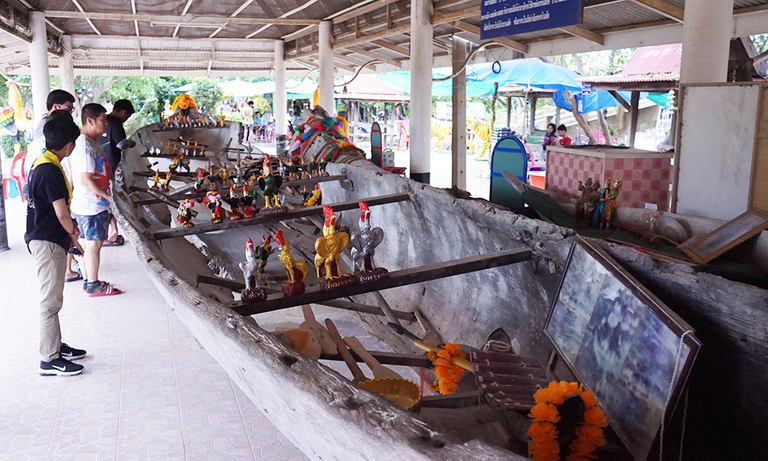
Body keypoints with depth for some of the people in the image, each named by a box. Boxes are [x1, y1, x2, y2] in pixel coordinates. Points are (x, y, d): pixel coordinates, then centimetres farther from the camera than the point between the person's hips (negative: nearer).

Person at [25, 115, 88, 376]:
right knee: (50, 302, -2)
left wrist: (69, 230, 8)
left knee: (52, 300, 19)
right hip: (48, 243, -10)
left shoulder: (42, 164, 10)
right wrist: (73, 233, -4)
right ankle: (49, 360, 6)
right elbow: (61, 213, -22)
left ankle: (55, 347, 31)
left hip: (49, 241, 10)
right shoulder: (50, 170, -21)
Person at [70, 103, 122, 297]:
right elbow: (86, 180, -23)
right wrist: (108, 196, -16)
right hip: (92, 206, -10)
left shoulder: (90, 142, 13)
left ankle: (88, 281, 26)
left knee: (91, 243, 16)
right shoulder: (86, 145, -19)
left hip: (89, 204, 10)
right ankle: (93, 286, 8)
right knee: (94, 243, -1)